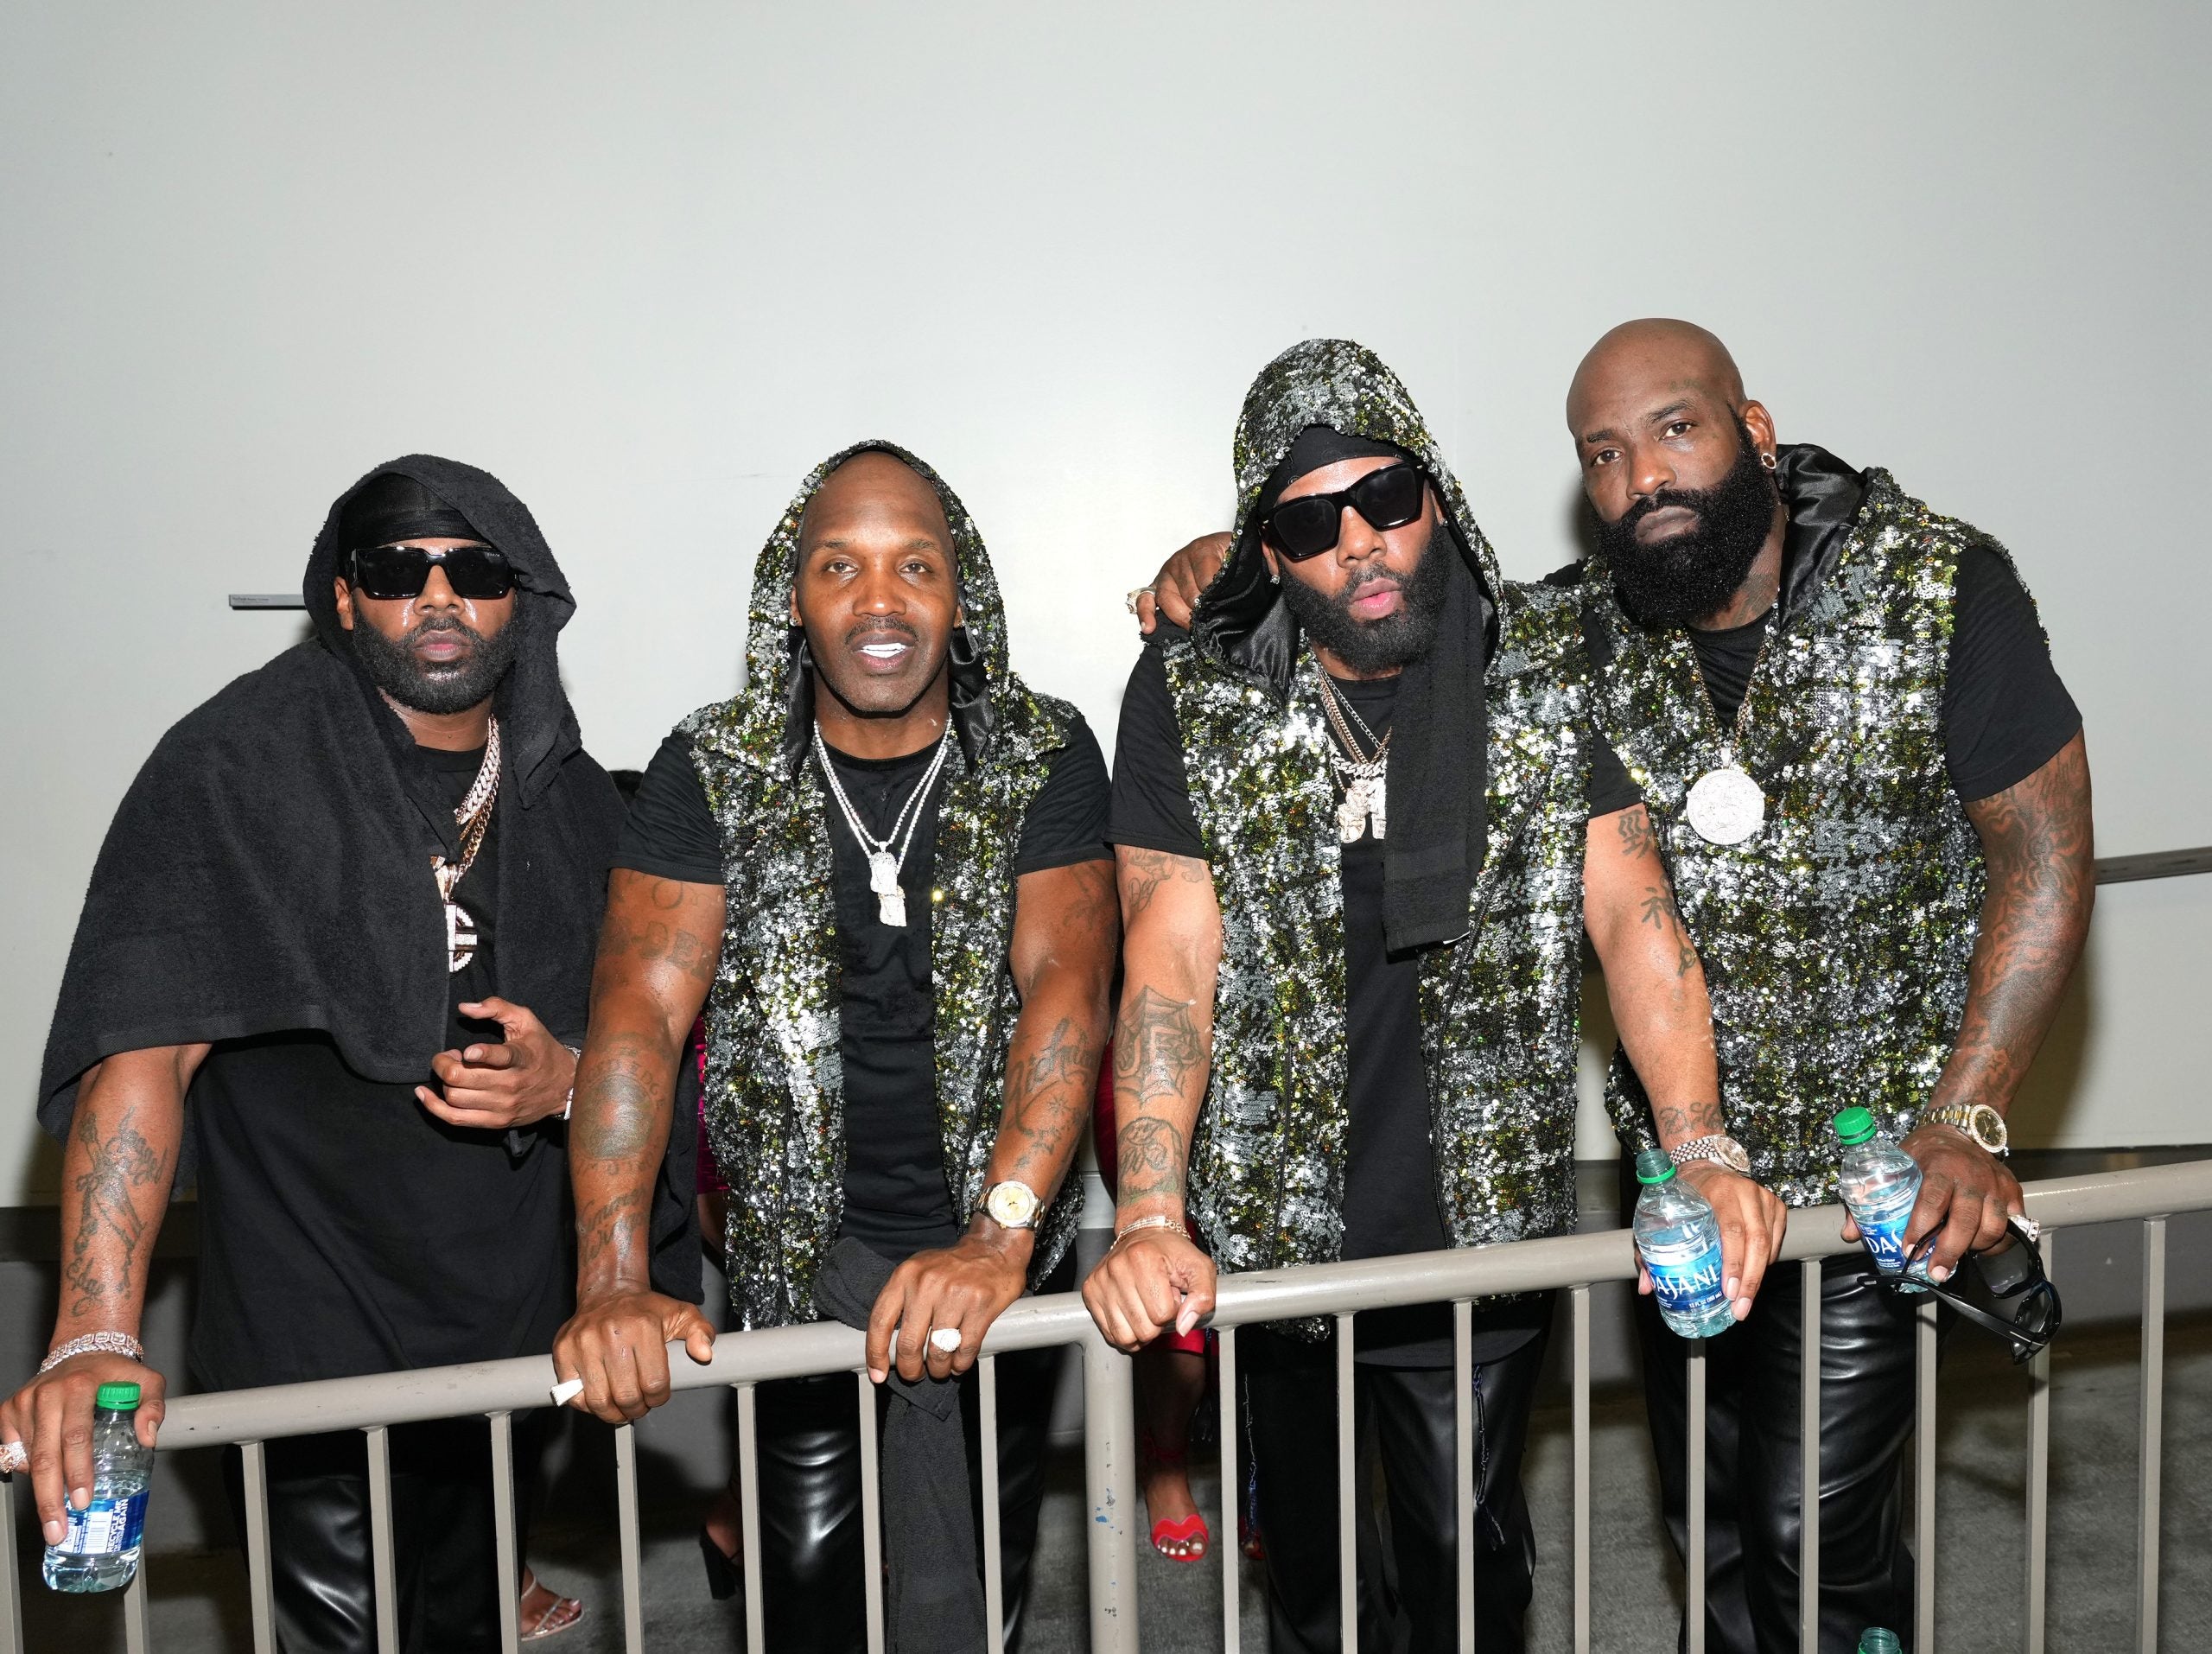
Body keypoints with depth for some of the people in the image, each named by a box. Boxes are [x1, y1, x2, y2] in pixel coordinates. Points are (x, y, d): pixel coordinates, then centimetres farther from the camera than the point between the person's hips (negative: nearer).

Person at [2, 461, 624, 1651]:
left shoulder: (572, 797, 2)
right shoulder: (239, 764, -14)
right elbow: (142, 1050, -21)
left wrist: (563, 1076, -13)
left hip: (507, 1328, 5)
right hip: (309, 1342, -4)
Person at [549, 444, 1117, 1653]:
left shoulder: (1044, 758, -9)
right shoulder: (713, 772, -8)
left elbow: (1066, 986, -20)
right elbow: (640, 1012, -17)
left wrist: (998, 1236, -33)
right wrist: (612, 1281, -29)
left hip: (996, 1239, 1)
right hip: (802, 1236, 0)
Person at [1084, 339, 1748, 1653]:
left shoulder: (1548, 667, -4)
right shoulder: (1192, 694, -8)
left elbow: (1632, 911, -8)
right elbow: (1171, 956, -14)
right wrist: (1149, 1219, -23)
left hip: (1486, 1230, 0)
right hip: (1273, 1235, 0)